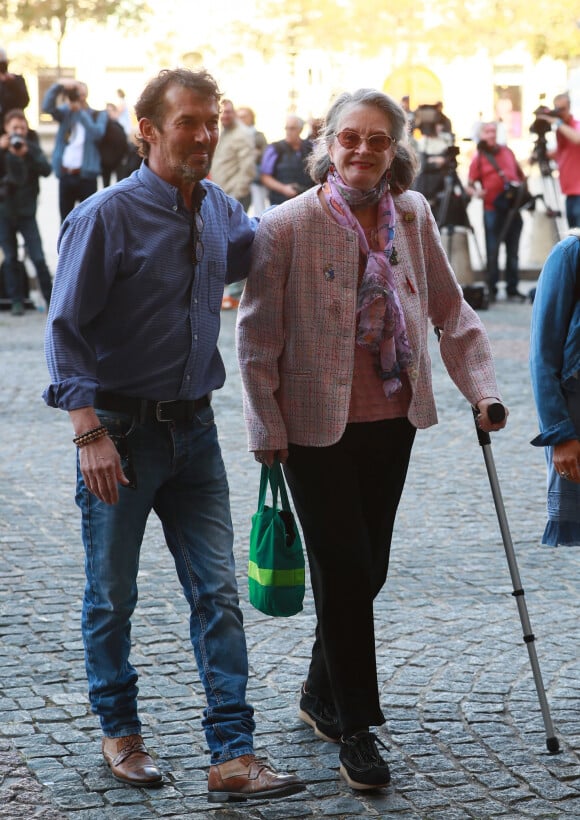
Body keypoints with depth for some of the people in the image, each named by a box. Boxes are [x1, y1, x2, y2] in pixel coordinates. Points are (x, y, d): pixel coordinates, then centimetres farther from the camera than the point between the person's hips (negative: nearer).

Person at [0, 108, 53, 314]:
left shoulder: (32, 147, 1)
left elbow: (46, 170, -13)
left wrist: (27, 155, -25)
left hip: (26, 211, -1)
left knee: (38, 257, -5)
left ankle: (51, 299, 3)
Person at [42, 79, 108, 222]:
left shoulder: (98, 114, 1)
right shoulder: (66, 112, 8)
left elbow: (97, 133, -17)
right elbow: (47, 107, -10)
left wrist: (80, 111, -22)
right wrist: (59, 85, -24)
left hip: (86, 175, -3)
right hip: (65, 174, 3)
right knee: (65, 219, 11)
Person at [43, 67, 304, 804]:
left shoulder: (219, 210, 6)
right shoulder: (106, 217, -14)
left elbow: (260, 250, 30)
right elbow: (66, 329, -15)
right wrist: (89, 432, -23)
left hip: (193, 430, 5)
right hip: (121, 430, -5)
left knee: (218, 591, -1)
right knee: (112, 595, 9)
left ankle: (232, 756, 1)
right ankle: (119, 731, 29)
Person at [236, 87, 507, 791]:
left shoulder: (413, 216, 2)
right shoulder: (285, 227, -12)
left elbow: (450, 309, 10)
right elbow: (257, 338, -8)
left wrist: (480, 389, 2)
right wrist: (267, 430, -8)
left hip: (392, 422, 5)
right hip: (316, 429, -5)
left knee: (367, 570, 14)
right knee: (344, 572, -2)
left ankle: (321, 694, 35)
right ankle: (355, 728, 13)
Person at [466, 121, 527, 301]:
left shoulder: (507, 151, 13)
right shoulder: (478, 158, 1)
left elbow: (521, 175, 23)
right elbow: (469, 186, -1)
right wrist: (476, 192, -22)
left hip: (513, 209, 4)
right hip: (492, 210, -4)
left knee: (513, 251, 6)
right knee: (492, 251, -3)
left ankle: (512, 288, 13)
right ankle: (491, 289, 5)